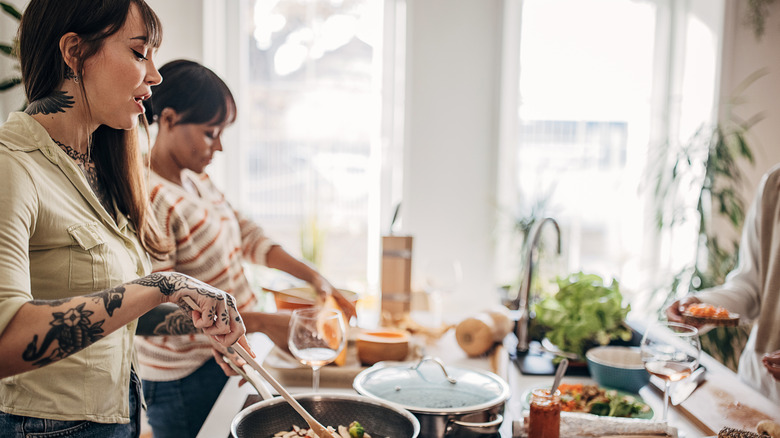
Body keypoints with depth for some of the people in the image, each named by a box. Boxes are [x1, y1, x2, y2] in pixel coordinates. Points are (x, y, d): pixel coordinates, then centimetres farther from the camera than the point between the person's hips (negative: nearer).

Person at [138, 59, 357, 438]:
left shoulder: (194, 179, 5)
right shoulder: (149, 200, -24)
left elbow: (246, 235, 11)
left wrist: (313, 277, 2)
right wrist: (263, 323, -23)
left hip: (223, 359, 8)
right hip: (183, 379, -8)